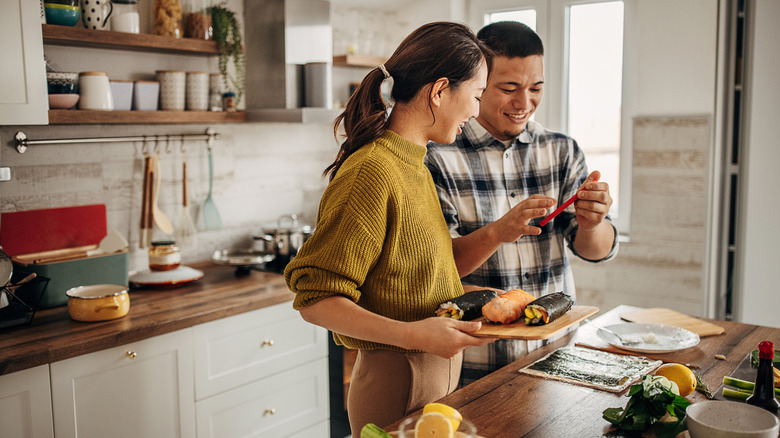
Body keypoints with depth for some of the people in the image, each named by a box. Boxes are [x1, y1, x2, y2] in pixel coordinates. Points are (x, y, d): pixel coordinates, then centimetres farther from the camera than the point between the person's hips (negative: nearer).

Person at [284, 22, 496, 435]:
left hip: (438, 370, 9)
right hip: (398, 388, -9)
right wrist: (411, 334, -31)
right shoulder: (372, 172, -21)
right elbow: (315, 299, -22)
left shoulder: (414, 164, 9)